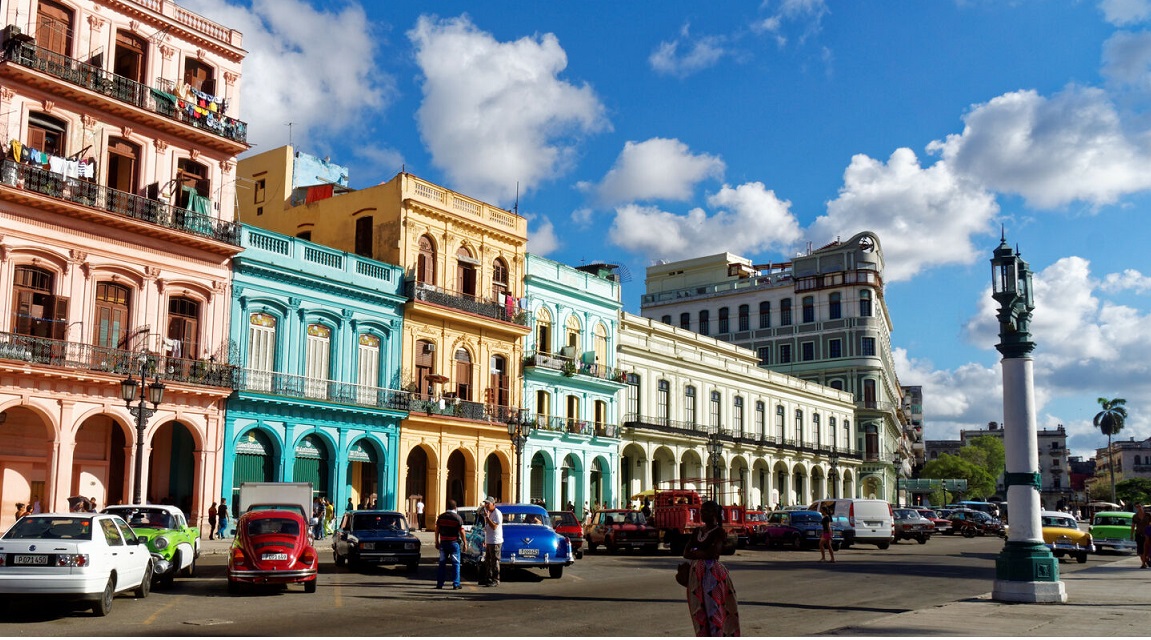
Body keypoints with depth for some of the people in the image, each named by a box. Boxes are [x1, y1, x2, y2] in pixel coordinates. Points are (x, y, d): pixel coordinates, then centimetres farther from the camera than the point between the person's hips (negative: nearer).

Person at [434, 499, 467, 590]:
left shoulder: (441, 517, 3)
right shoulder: (458, 518, -8)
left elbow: (437, 530, 6)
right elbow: (462, 532, -9)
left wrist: (437, 542, 14)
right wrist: (465, 543, -2)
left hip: (443, 542, 3)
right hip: (454, 542, -3)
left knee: (442, 563, 10)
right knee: (456, 563, 3)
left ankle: (439, 584, 10)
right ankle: (455, 584, 0)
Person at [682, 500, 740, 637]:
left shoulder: (719, 532, -5)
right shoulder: (698, 532, 14)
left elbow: (714, 553, -18)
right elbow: (686, 553, 8)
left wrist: (695, 553, -5)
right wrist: (704, 553, -9)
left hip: (713, 573, -7)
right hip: (696, 573, 7)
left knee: (713, 610, -7)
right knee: (699, 613, 7)